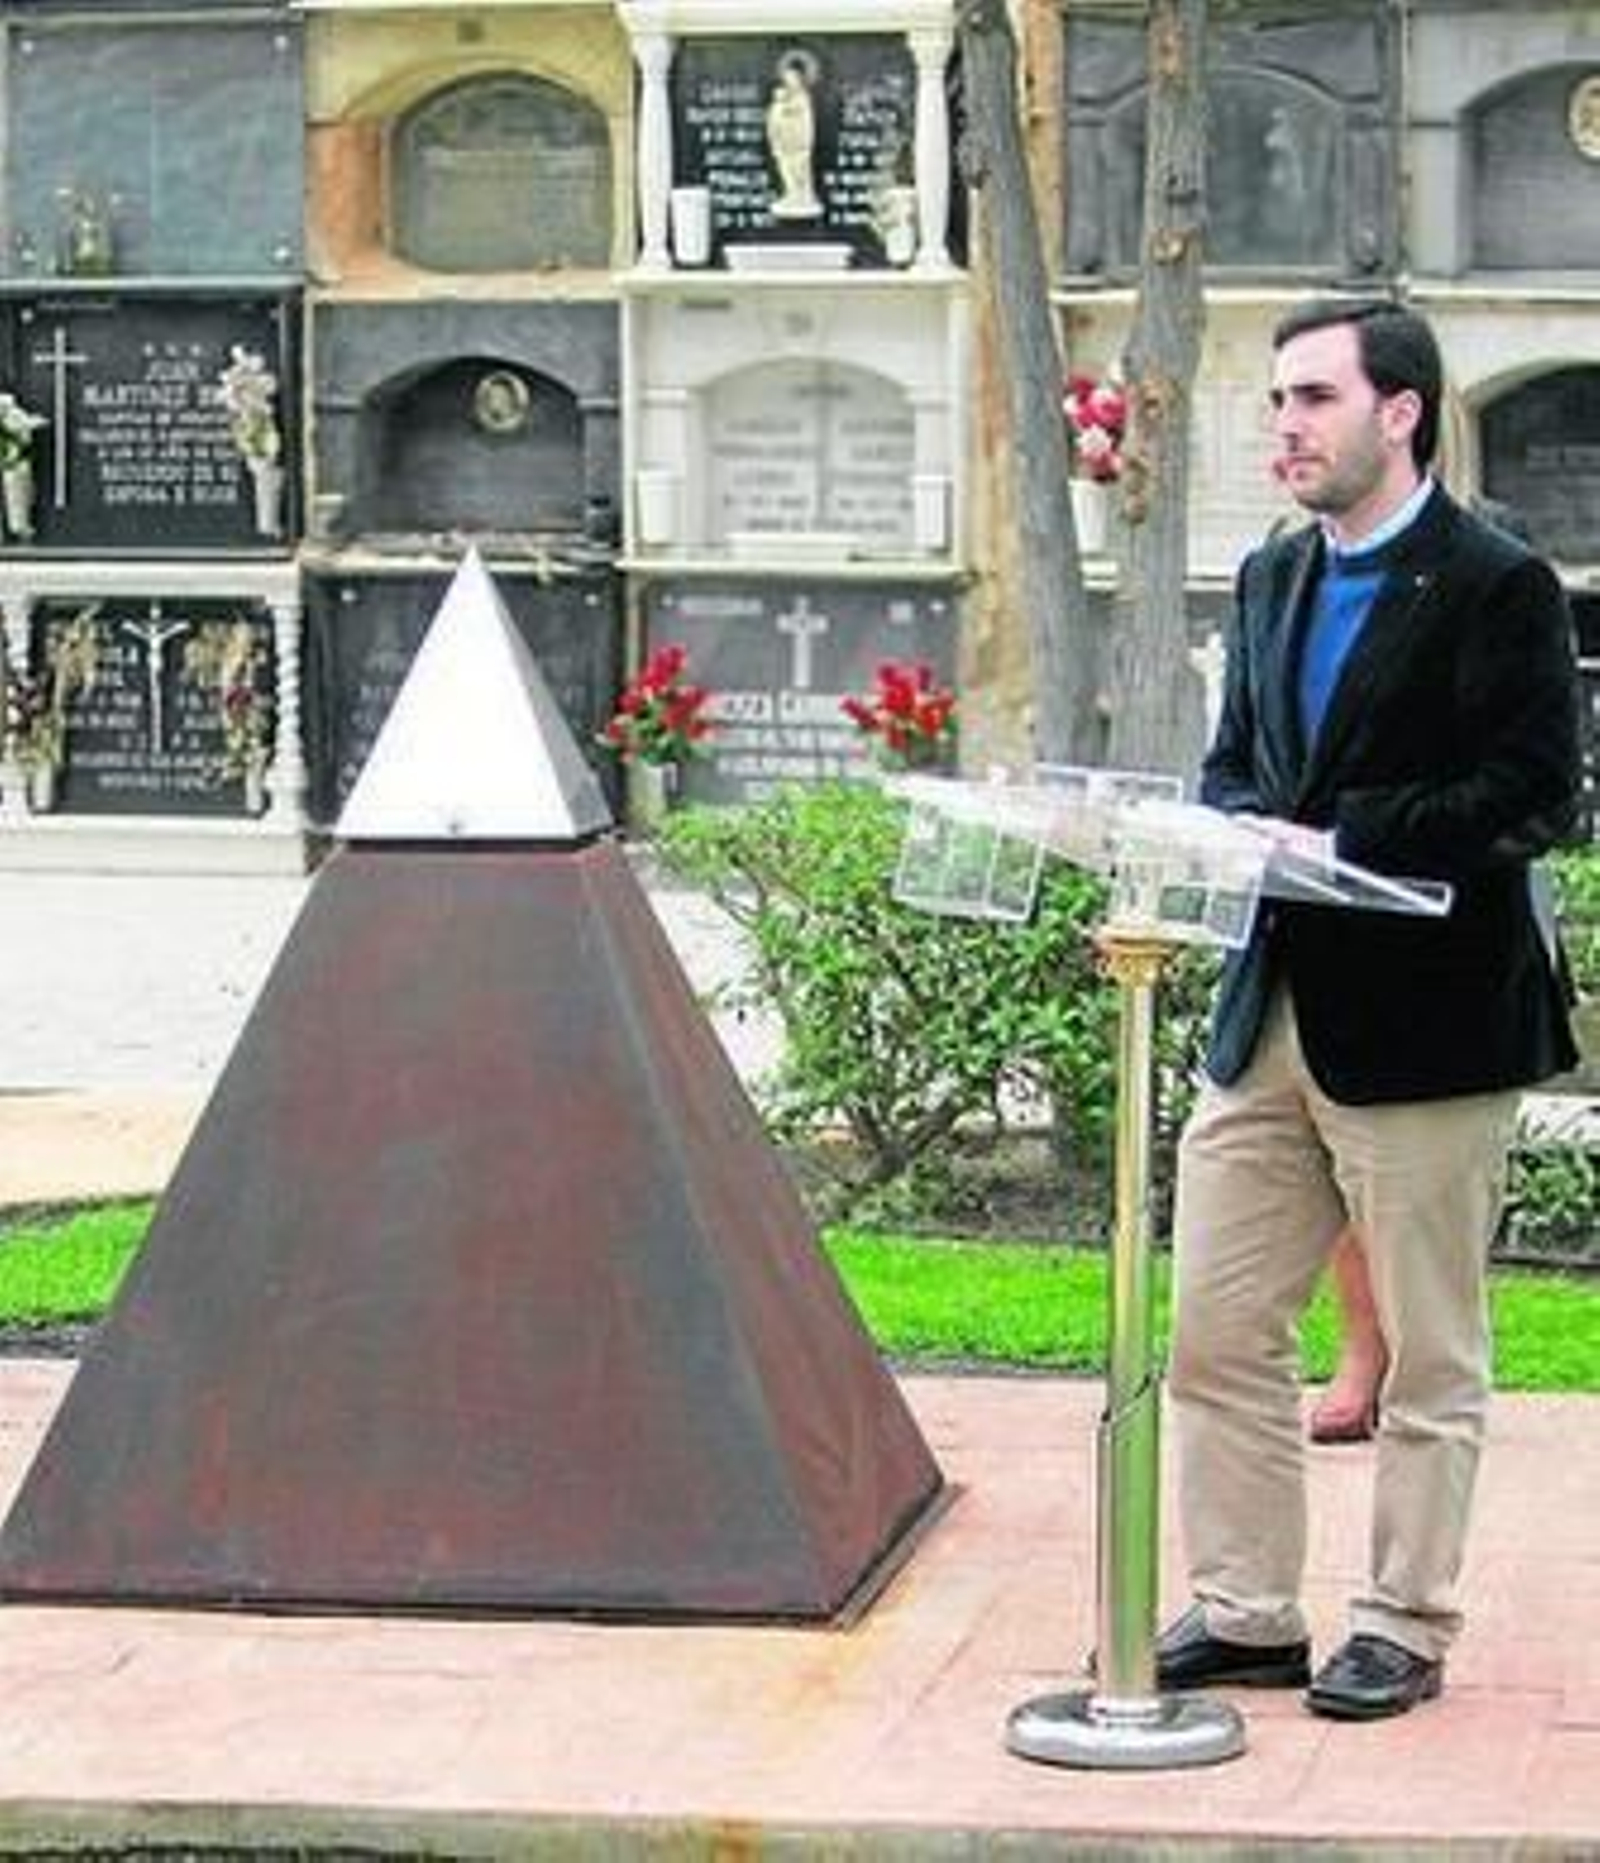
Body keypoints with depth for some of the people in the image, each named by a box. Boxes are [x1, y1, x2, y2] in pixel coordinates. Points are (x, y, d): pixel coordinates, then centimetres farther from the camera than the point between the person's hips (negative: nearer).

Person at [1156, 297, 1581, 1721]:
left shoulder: (1499, 587, -9)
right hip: (1272, 1015, 7)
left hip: (1425, 1019, -7)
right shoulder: (1272, 581, 14)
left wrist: (1344, 842, -20)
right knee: (1216, 1330, 8)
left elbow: (1536, 797, -15)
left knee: (1430, 1357, 5)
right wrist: (1243, 837, -2)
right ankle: (1246, 1612, 19)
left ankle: (1405, 1629, 15)